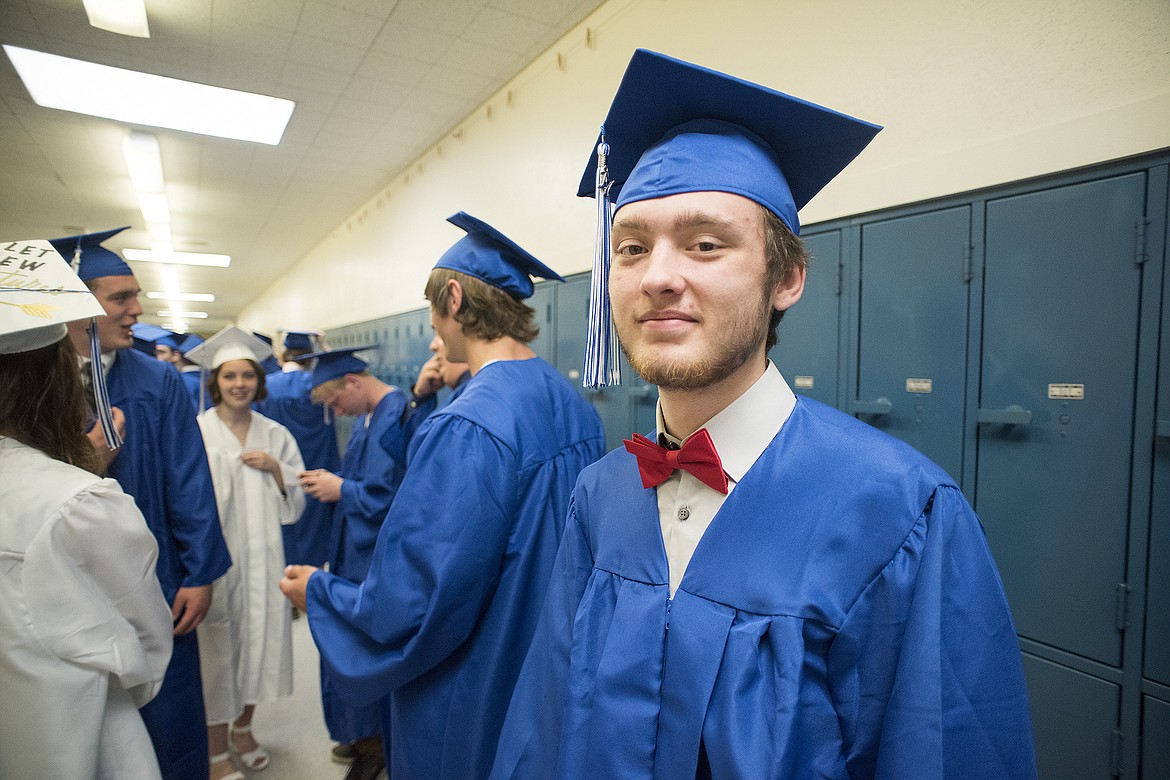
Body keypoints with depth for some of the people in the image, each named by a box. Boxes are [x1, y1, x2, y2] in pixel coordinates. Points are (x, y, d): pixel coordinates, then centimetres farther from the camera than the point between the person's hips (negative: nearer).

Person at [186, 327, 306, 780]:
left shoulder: (275, 435, 6)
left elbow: (297, 498, 8)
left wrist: (276, 467, -9)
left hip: (261, 555, 4)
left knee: (260, 638, 11)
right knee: (217, 645, 5)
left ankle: (243, 727, 35)